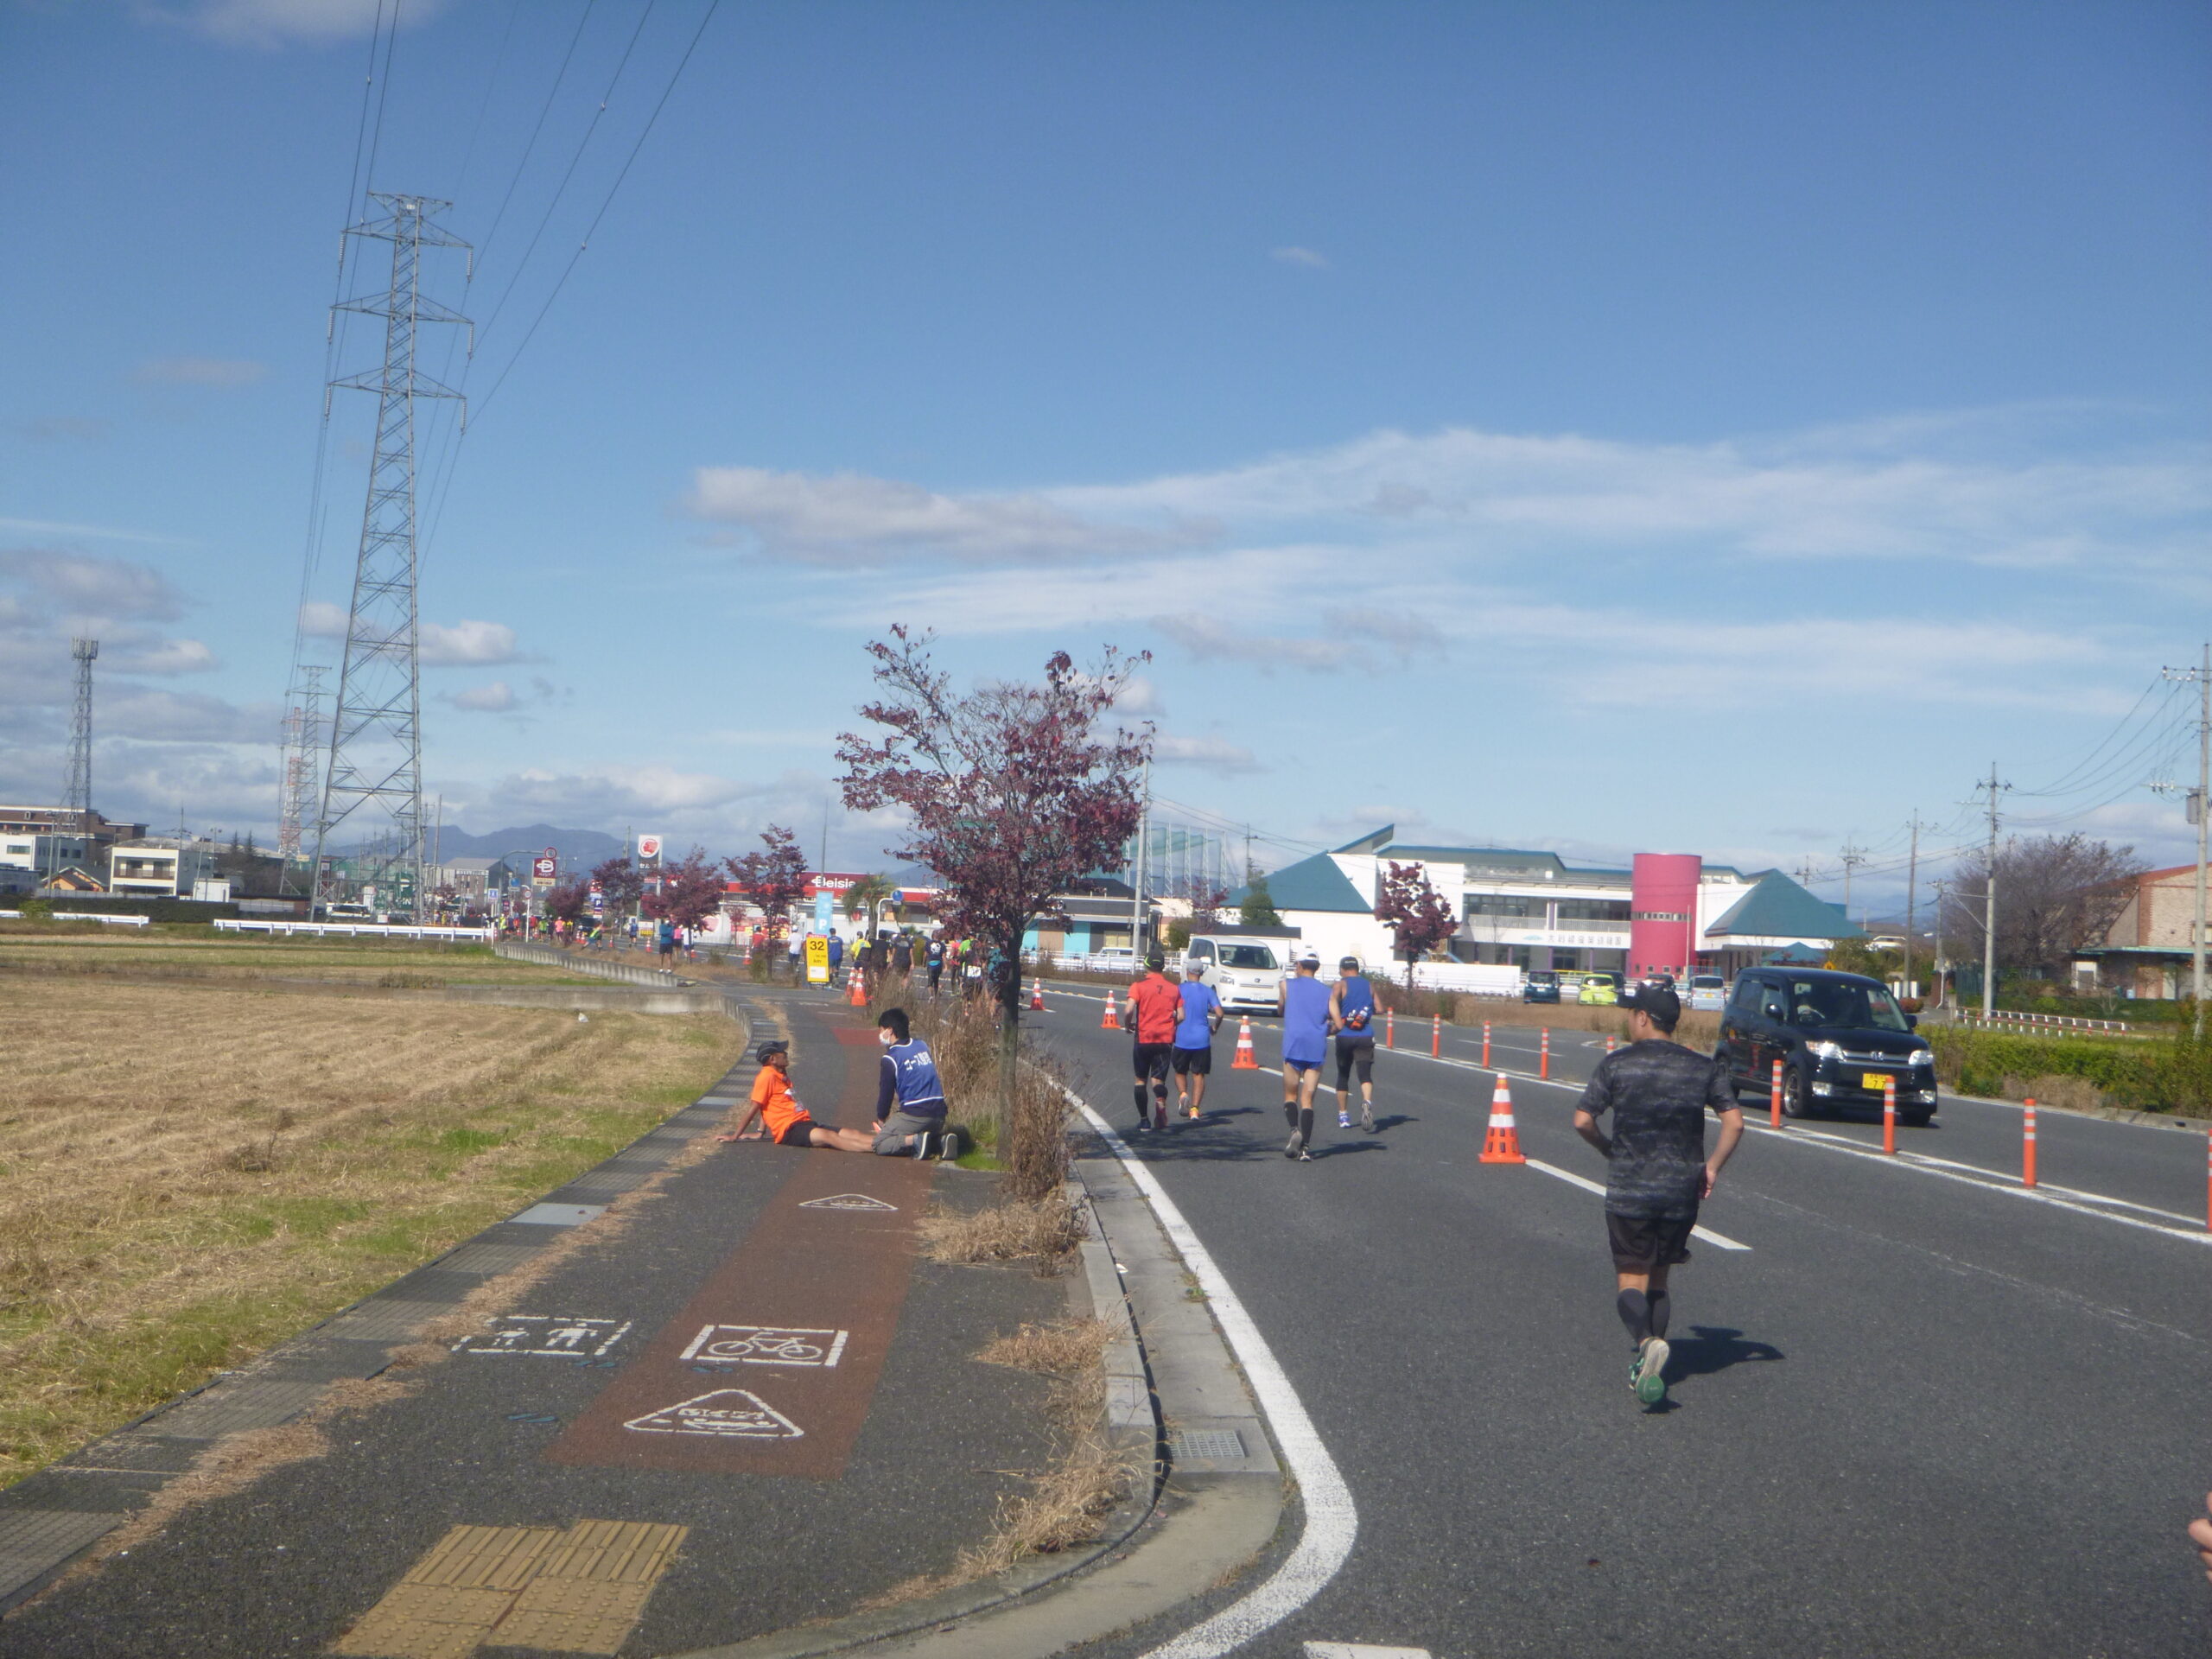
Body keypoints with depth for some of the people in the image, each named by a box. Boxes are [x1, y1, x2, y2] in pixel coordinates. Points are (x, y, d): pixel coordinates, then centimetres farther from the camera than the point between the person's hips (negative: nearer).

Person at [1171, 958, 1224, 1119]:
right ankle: (1195, 1108, -3)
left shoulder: (1179, 990, -3)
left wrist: (1172, 1030, 8)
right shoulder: (1208, 991, 2)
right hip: (1202, 1039, 1)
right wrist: (1214, 1028, 12)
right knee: (1199, 1075, 7)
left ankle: (1182, 1094, -11)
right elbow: (1219, 1013, -7)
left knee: (1180, 1072, 16)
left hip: (1182, 1039, -1)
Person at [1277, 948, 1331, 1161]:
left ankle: (1295, 1129, -17)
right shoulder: (1327, 992, 12)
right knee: (1308, 1099, 4)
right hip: (1317, 1048, 2)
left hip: (1293, 1046, -2)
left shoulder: (1287, 985, 6)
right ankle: (1306, 1148, -7)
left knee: (1290, 1095, 10)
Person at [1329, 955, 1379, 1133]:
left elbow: (1332, 1002, -20)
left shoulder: (1341, 985, 0)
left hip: (1345, 1037, -1)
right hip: (1366, 1037, 1)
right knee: (1365, 1074, -5)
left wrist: (1338, 1024, -14)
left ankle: (1343, 1116, 19)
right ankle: (1367, 1102, -35)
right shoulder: (1369, 985, 11)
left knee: (1343, 1076, 13)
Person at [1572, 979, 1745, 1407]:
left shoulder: (1616, 1064, -4)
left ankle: (1647, 1343, -25)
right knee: (1658, 1280, 17)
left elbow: (1583, 1121, -7)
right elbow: (1734, 1122, -3)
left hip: (1629, 1191, -3)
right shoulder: (1703, 1067, 5)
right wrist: (1712, 1166, 6)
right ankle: (1647, 1368, 14)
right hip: (1682, 1192, 3)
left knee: (1631, 1280, 2)